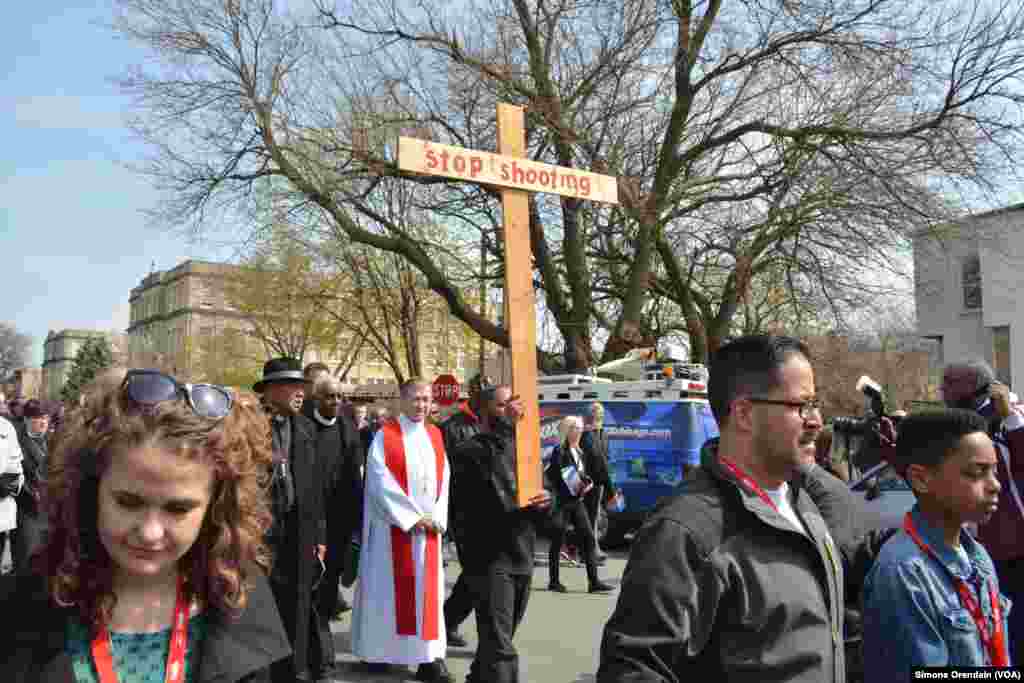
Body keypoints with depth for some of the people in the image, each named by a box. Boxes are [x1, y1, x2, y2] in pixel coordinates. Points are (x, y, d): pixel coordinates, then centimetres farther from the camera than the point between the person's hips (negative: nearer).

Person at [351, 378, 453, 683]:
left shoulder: (436, 435, 9)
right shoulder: (385, 435, -6)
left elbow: (444, 479, 8)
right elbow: (380, 482, -13)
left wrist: (436, 518, -5)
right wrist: (411, 518, -15)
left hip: (429, 526, 4)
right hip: (393, 526, -4)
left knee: (427, 589, 5)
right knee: (389, 588, 3)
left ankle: (429, 657, 10)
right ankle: (376, 650, 18)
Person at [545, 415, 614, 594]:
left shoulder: (579, 452, 13)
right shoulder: (559, 451, -10)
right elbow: (550, 475, -17)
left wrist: (588, 482, 4)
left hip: (577, 501, 7)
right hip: (562, 502, -7)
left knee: (589, 538, 1)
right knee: (558, 540, 3)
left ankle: (594, 581, 3)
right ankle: (553, 581, 15)